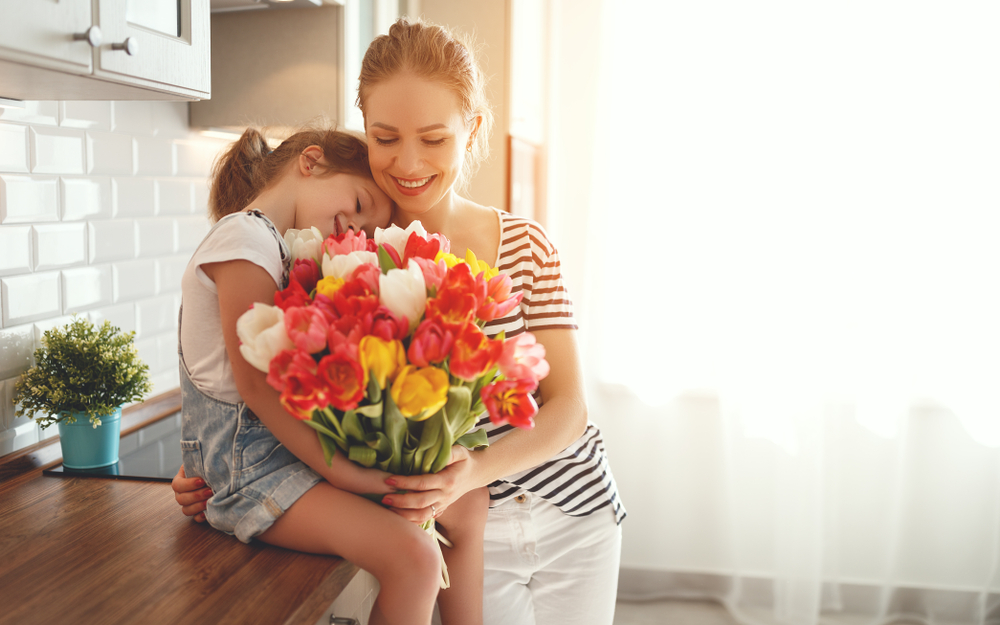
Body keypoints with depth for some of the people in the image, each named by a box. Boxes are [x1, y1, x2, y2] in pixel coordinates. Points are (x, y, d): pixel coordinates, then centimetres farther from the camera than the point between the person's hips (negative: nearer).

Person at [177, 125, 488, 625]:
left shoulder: (288, 253, 17)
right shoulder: (245, 236, -13)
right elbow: (254, 380, -21)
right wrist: (342, 471, -23)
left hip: (296, 445, 9)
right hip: (246, 461, -9)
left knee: (468, 504, 4)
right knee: (414, 558, -24)